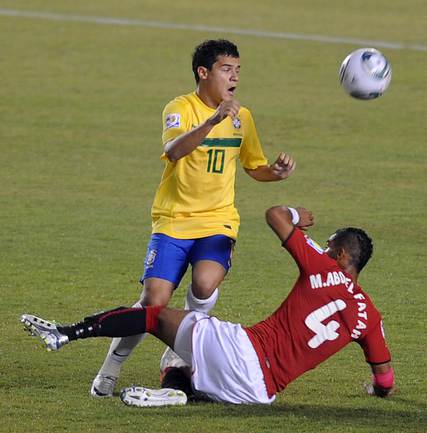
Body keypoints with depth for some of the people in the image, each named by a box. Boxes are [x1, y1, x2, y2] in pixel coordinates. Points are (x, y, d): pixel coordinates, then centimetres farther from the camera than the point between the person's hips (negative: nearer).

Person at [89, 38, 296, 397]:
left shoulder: (242, 117, 8)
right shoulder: (181, 108, -10)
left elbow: (256, 168, 20)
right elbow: (173, 151, -32)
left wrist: (277, 172, -3)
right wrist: (213, 120, -44)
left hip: (218, 221, 3)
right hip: (174, 220, -3)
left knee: (205, 284, -26)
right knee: (154, 301, -14)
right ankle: (110, 370, 9)